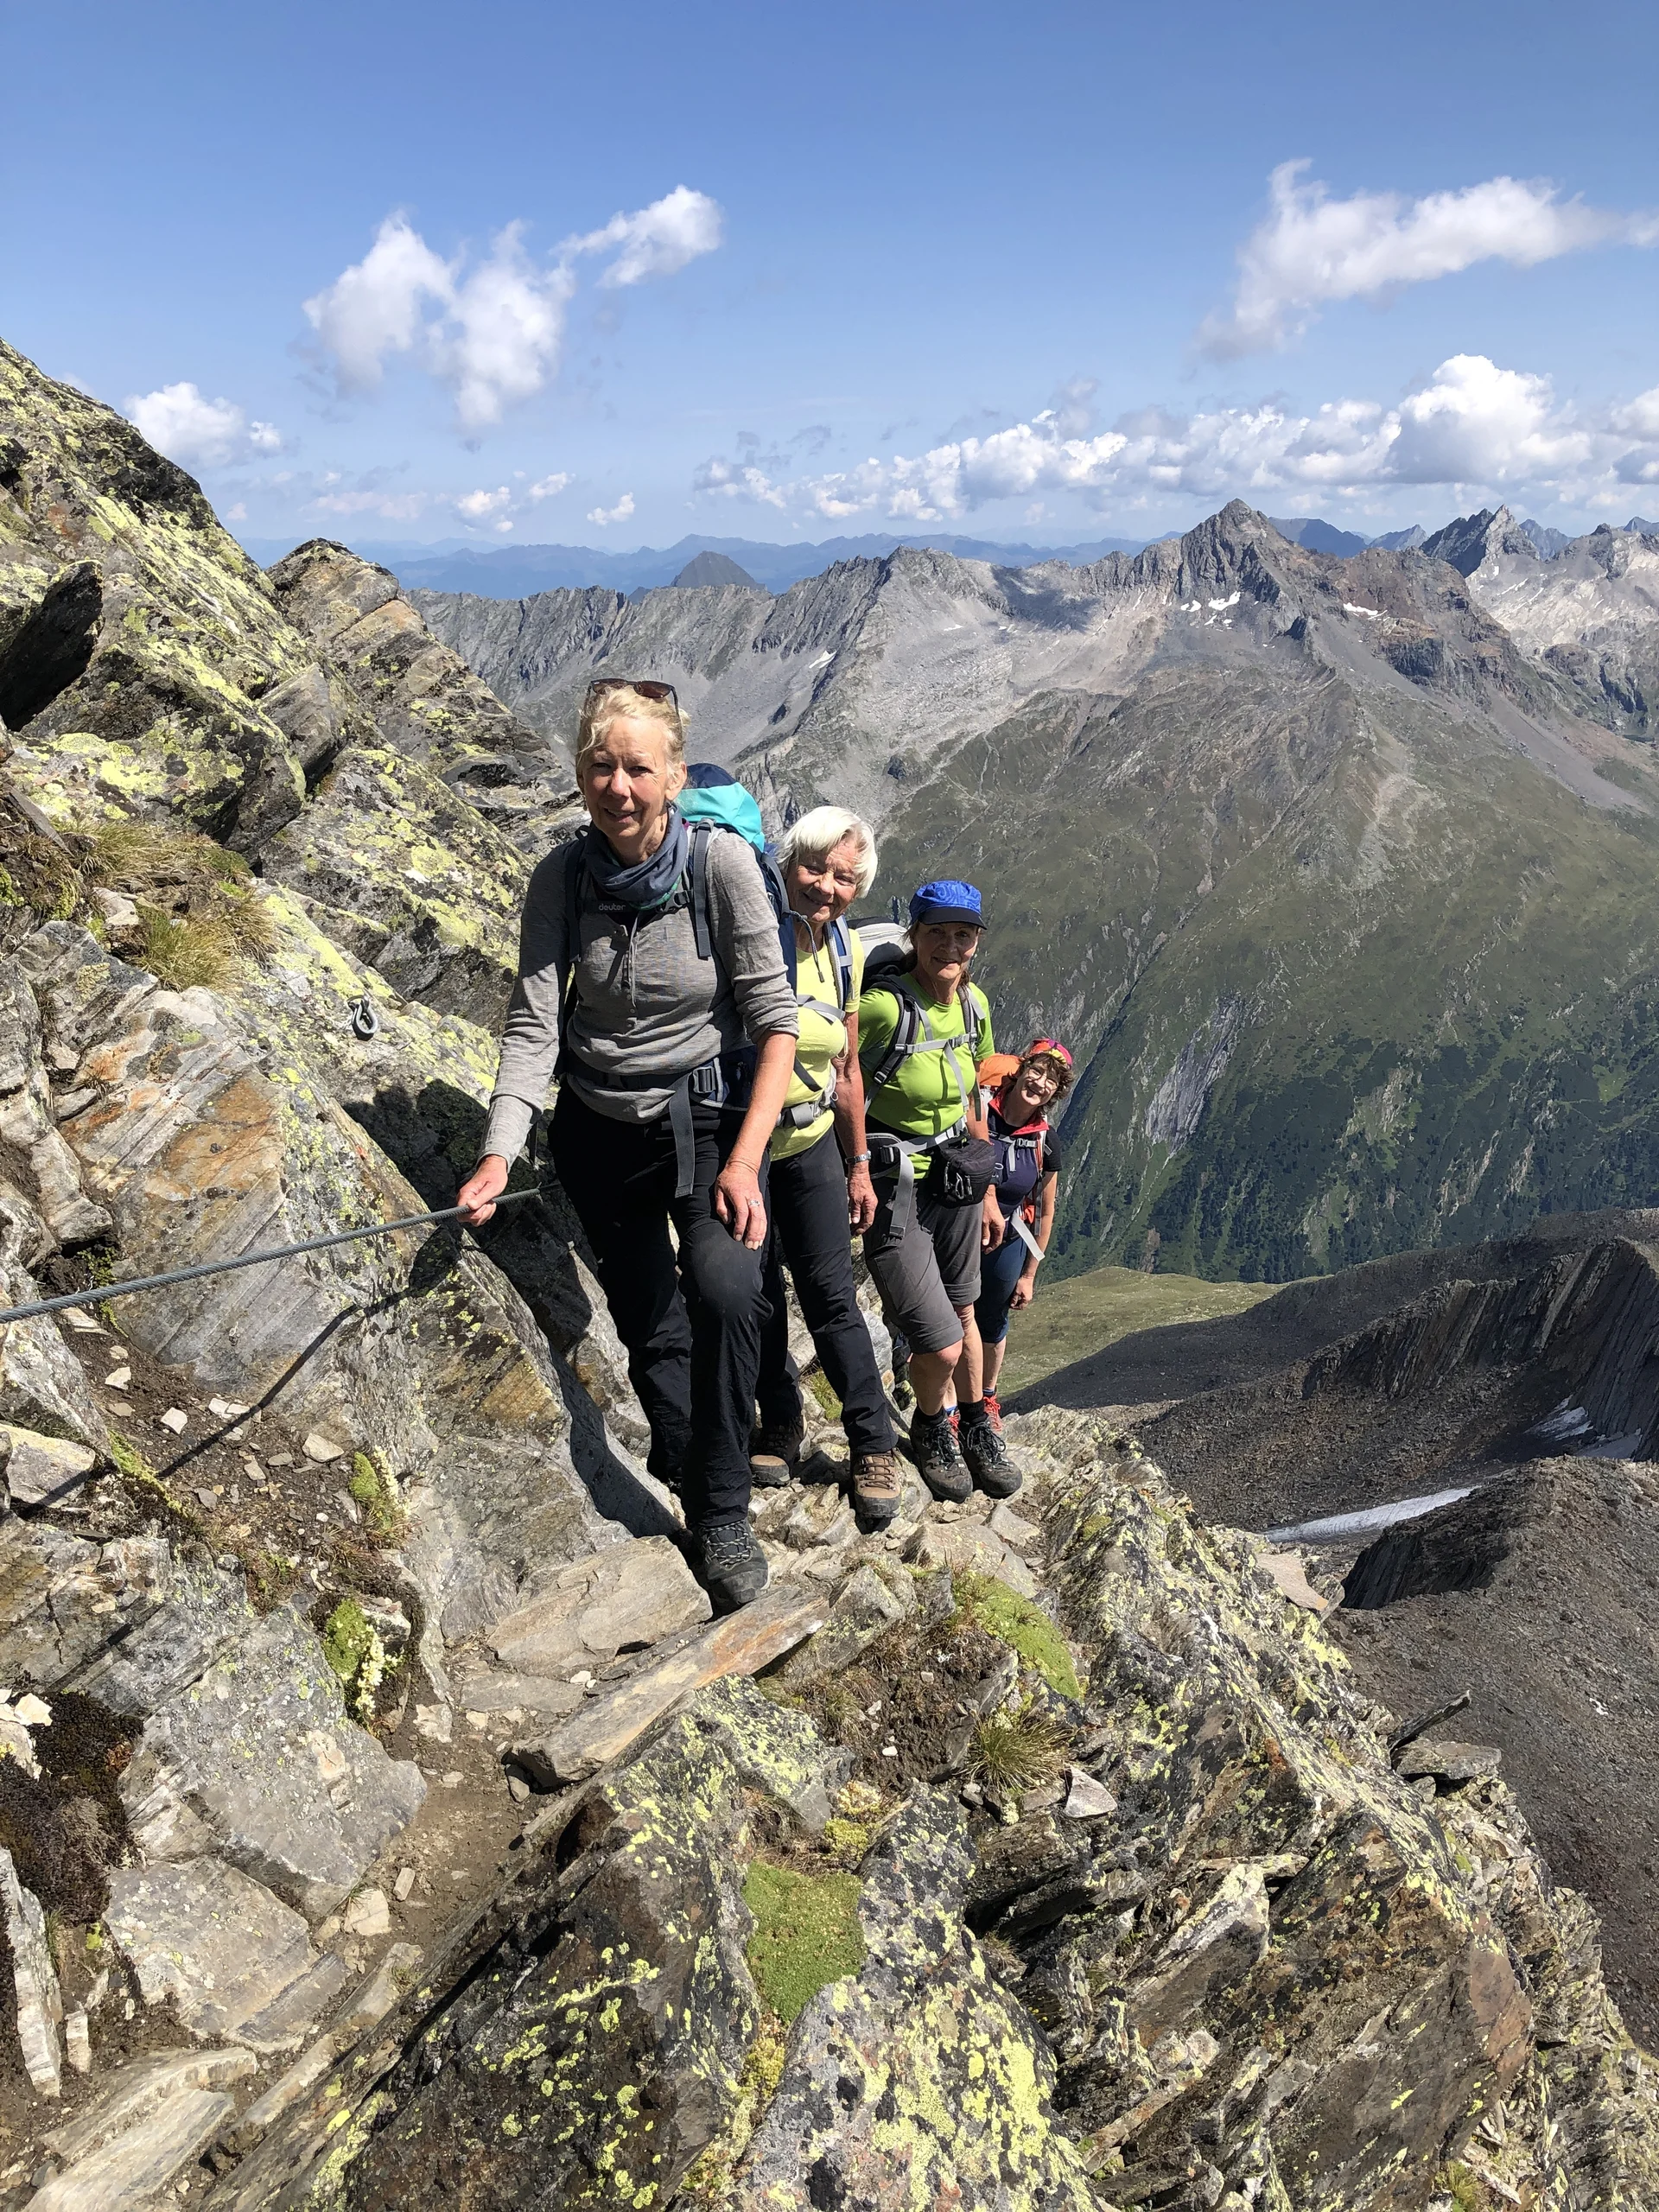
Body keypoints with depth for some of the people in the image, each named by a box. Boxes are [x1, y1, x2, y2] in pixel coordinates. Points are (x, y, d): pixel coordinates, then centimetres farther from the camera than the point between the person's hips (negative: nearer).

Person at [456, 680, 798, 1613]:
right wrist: (501, 1152, -27)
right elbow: (534, 1023, -13)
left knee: (726, 1288, -25)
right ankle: (699, 1497, 30)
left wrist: (744, 1159, -23)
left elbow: (776, 1020, -15)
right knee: (651, 1328, 10)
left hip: (709, 1114, -3)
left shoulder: (723, 863, -16)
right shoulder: (563, 876, -8)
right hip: (598, 1125, 3)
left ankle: (725, 1518, -8)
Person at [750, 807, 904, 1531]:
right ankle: (781, 1425, 29)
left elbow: (847, 1069, 10)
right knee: (756, 1293, 7)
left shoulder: (845, 950, 1)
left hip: (811, 1145, 3)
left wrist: (859, 1164, 12)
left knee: (831, 1294, 1)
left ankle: (874, 1447, 13)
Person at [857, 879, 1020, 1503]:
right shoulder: (882, 1004, -22)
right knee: (941, 1347, -7)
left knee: (964, 1315, 23)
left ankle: (976, 1428, 46)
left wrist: (987, 1190, 18)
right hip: (892, 1188, -7)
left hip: (956, 1181, 7)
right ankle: (930, 1428, 26)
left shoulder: (974, 1004, 3)